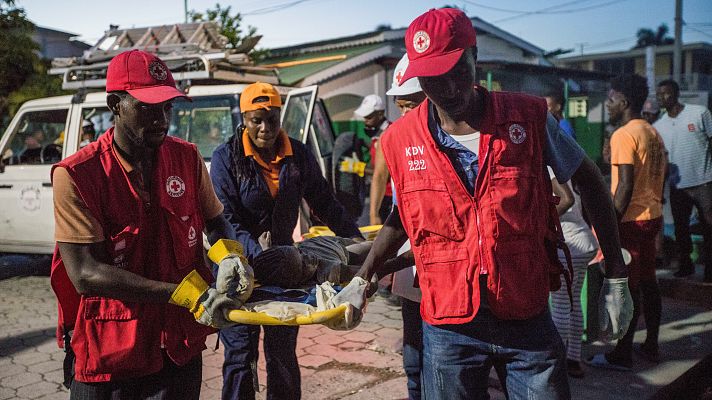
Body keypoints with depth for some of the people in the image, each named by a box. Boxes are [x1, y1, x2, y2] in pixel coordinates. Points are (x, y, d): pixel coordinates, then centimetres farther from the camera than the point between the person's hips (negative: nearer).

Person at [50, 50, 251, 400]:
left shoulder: (187, 158, -1)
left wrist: (228, 258, -11)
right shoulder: (76, 175, -14)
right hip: (108, 355, -3)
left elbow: (215, 221, 13)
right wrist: (187, 295, -27)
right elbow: (85, 274, -20)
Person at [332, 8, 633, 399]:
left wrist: (616, 275, 4)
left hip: (528, 320, 0)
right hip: (448, 327, 1)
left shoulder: (529, 117, -7)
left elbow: (589, 181, 5)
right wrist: (363, 279, 4)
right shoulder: (400, 140, -4)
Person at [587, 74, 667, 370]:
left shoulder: (623, 135, -16)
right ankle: (651, 345, 25)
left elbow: (625, 186, -21)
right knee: (648, 283, 15)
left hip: (631, 220, -9)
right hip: (653, 216, 9)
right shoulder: (653, 133, 12)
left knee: (627, 288, -2)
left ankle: (622, 355, 7)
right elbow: (658, 177, 16)